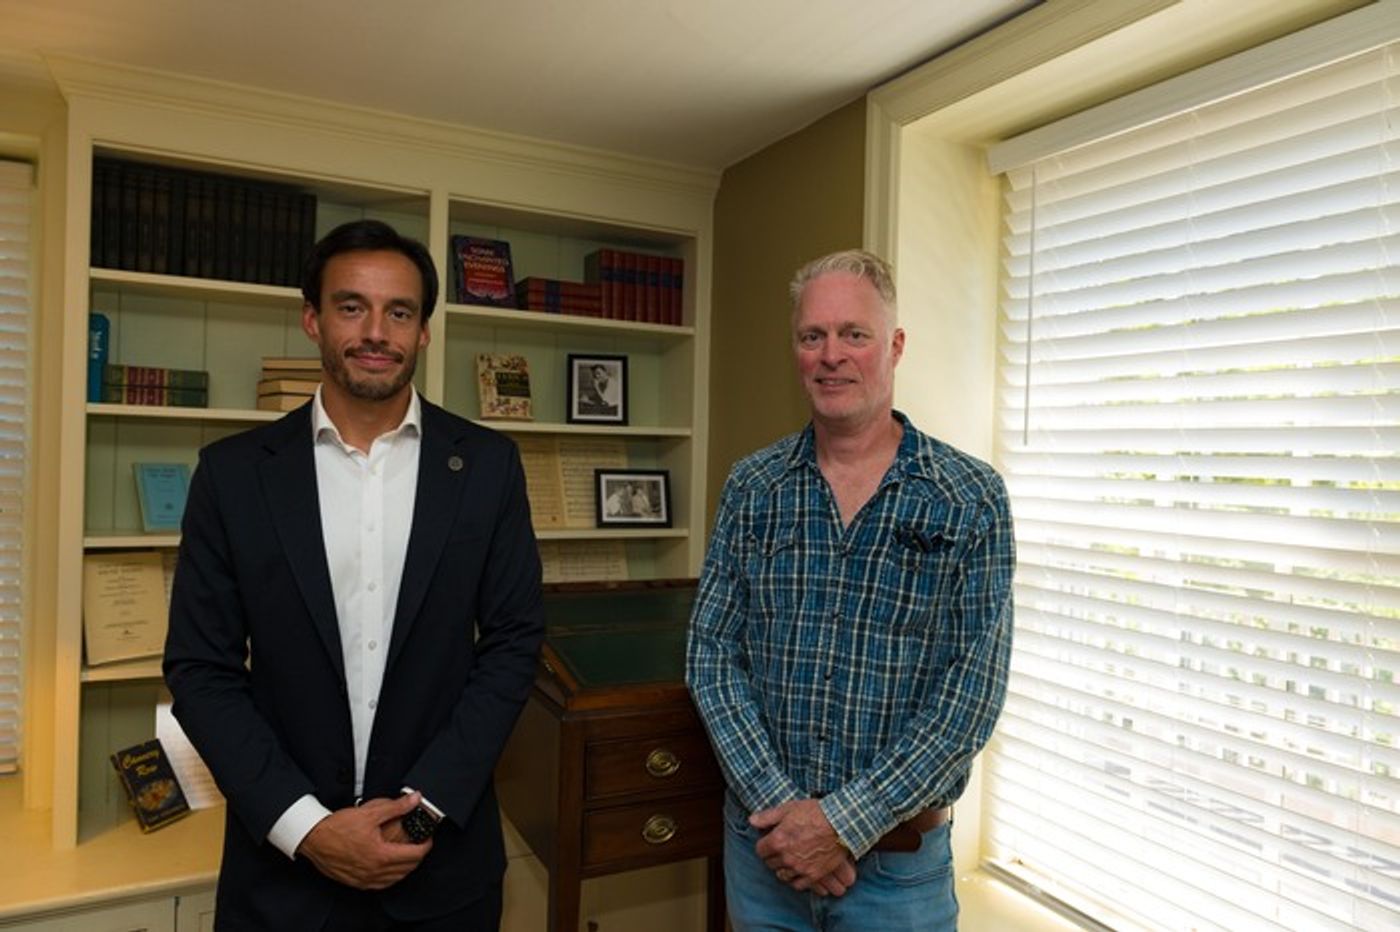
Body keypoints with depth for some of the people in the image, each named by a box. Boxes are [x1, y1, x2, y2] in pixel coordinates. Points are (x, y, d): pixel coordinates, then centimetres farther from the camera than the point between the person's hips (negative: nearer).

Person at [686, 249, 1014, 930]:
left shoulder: (971, 499, -9)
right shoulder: (751, 488, -2)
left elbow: (972, 692, -12)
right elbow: (711, 655, -3)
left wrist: (845, 822, -15)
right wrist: (778, 804, -13)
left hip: (898, 860, -2)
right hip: (762, 841, 2)